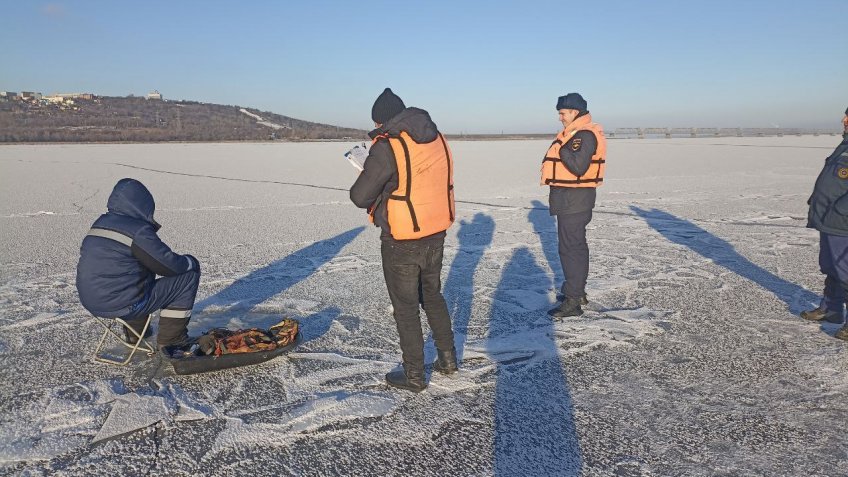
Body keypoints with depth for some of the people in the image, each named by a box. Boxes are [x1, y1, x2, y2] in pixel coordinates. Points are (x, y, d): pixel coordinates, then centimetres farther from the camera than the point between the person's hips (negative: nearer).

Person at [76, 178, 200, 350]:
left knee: (147, 271, 34)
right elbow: (169, 265, -15)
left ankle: (134, 333, 33)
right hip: (123, 305, -9)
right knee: (189, 275, -1)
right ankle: (170, 339, 7)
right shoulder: (138, 231, -16)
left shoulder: (99, 223, 9)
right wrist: (191, 262, 6)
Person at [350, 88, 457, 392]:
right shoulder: (437, 138, 2)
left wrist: (378, 191, 5)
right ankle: (448, 358, 34)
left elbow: (360, 196, -17)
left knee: (405, 307, 8)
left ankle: (414, 375, 20)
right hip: (436, 233, 7)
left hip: (402, 242, -7)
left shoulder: (387, 146, -20)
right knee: (432, 295, 24)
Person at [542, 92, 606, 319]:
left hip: (574, 200, -11)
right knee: (576, 245, 18)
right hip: (571, 200, 11)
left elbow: (578, 167, -27)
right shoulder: (573, 134, 16)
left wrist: (562, 149, -18)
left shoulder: (585, 135, -17)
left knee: (570, 248, -9)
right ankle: (578, 292, 30)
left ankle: (572, 302, -5)